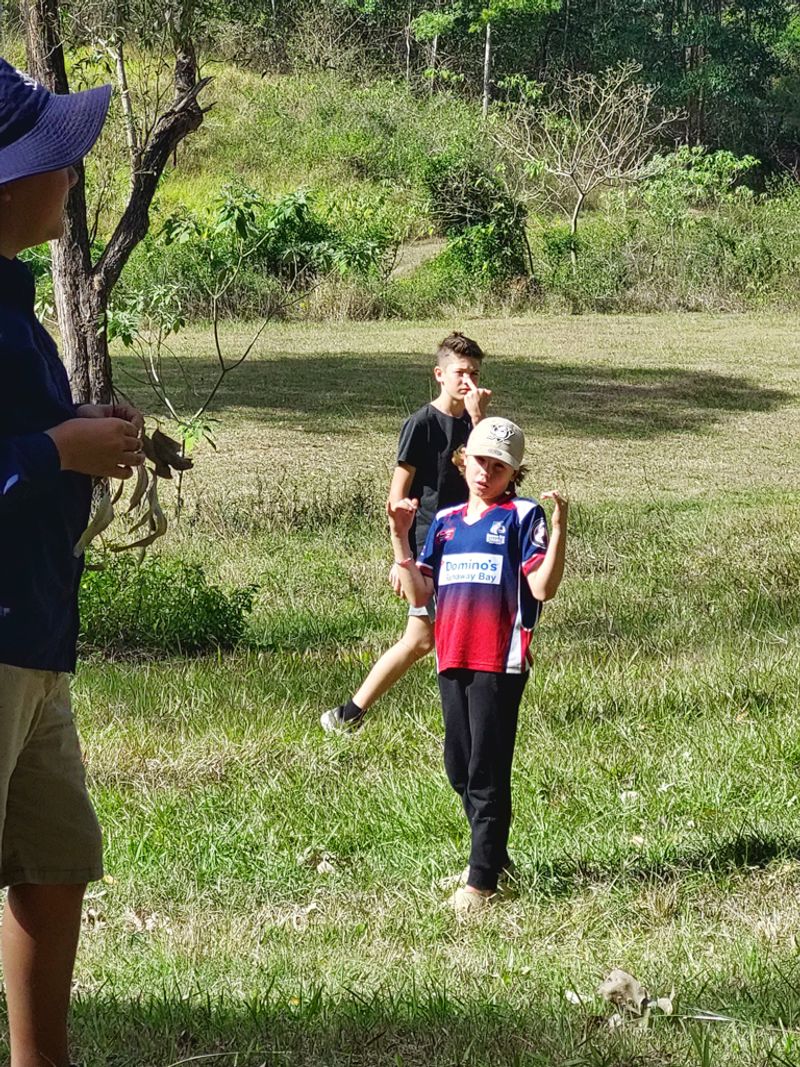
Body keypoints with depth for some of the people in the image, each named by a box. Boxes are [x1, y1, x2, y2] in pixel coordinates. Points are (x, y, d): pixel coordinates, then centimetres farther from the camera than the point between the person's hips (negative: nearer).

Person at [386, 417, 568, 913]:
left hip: (500, 664, -6)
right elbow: (419, 594, 11)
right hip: (452, 661, 6)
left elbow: (542, 588, -12)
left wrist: (558, 531, -23)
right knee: (460, 769, 13)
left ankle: (483, 881, 0)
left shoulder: (522, 517, -1)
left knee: (487, 773, -5)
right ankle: (494, 854, 29)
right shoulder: (445, 522, 15)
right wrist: (400, 537, 3)